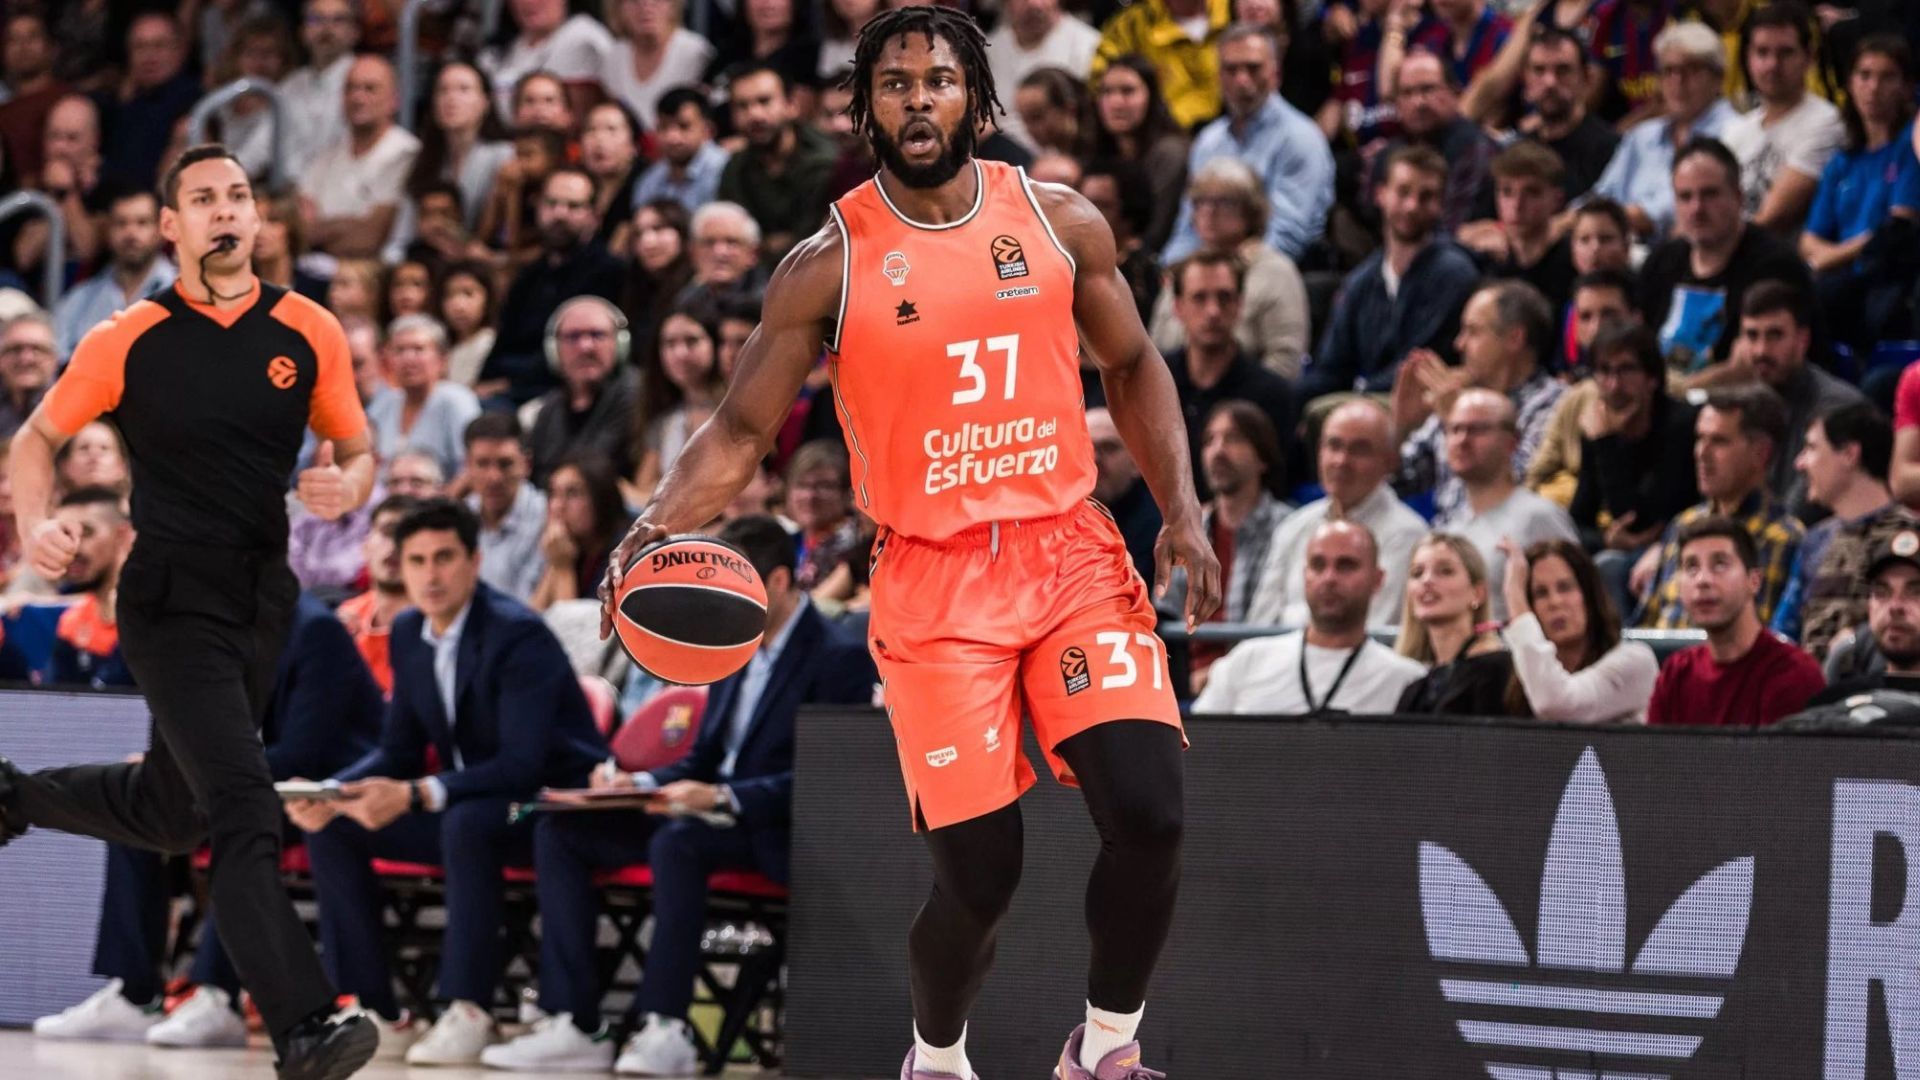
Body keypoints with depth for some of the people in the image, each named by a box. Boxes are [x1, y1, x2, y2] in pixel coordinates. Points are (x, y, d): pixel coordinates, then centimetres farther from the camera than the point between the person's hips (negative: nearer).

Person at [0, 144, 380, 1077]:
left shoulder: (309, 332, 2)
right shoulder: (131, 342, -4)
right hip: (171, 603, -5)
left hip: (264, 603, 5)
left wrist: (346, 485, -13)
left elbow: (356, 452, 11)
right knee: (244, 809, -19)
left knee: (168, 815, 19)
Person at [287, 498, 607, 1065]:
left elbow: (522, 764, -30)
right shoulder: (408, 632, 3)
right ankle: (369, 1006, -3)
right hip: (467, 803, 8)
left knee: (467, 821, -39)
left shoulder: (519, 635, -21)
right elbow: (399, 751, 9)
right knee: (332, 825, -5)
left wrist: (416, 796, -40)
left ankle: (467, 1011, -32)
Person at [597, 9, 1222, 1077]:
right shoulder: (830, 266, -4)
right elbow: (743, 431, 0)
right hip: (933, 582, -2)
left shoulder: (1061, 221, 3)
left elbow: (1133, 366, 15)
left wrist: (1184, 510, 4)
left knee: (1150, 816, -12)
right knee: (978, 873, -7)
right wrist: (658, 527, -17)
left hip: (1072, 552, 2)